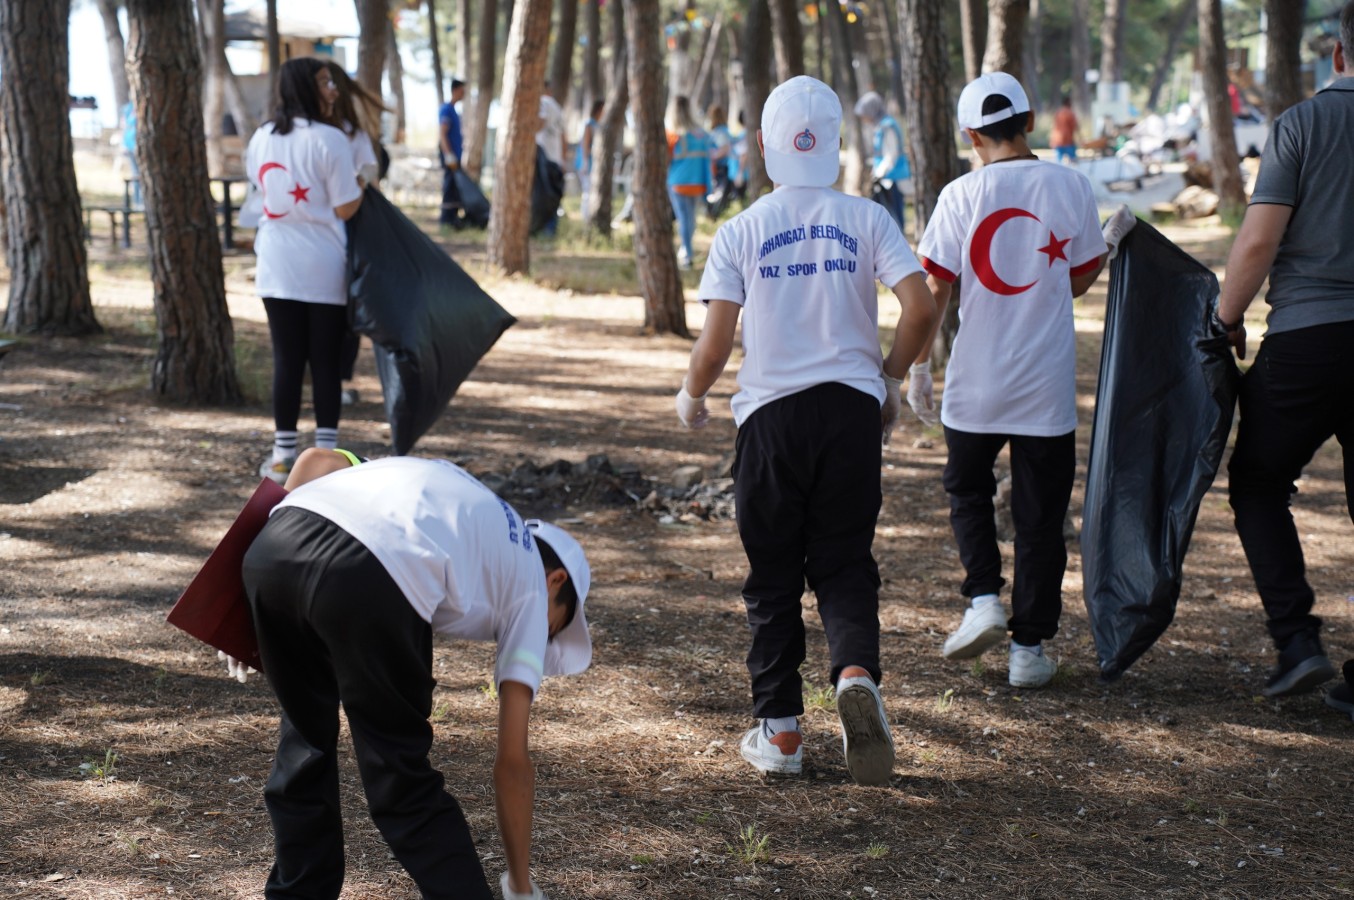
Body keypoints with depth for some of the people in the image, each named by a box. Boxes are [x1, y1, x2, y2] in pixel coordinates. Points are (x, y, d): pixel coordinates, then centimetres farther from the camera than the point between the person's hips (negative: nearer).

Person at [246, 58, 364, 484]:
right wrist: (363, 187, 8)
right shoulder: (329, 140, -12)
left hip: (277, 268, 4)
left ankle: (283, 454, 10)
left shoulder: (262, 138, 4)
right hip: (324, 269, -4)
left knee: (286, 359, 8)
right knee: (326, 360, 5)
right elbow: (345, 208, -11)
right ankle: (326, 453, 8)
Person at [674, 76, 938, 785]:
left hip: (771, 415, -1)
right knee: (844, 563, 10)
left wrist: (691, 398, 14)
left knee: (772, 575, 10)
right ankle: (857, 671, -19)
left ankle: (779, 731, 12)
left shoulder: (740, 233, -2)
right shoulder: (867, 221, 1)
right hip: (852, 410, 1)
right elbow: (920, 309, -7)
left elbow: (715, 344, -6)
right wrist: (889, 380, 10)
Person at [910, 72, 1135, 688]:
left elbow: (933, 292, -5)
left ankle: (984, 599, 2)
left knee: (967, 490, 21)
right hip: (1047, 384, 1)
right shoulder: (1070, 187, -2)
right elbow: (1079, 282, 7)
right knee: (1039, 515, 8)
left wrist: (918, 368, 3)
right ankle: (1029, 647, 10)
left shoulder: (961, 195, -5)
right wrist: (1112, 241, 21)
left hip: (974, 385, -1)